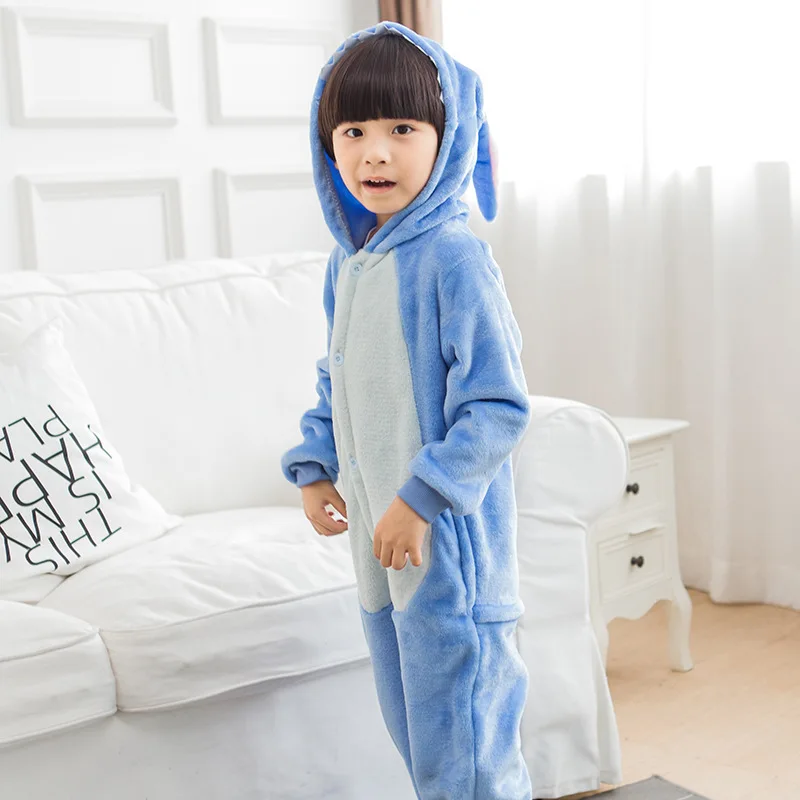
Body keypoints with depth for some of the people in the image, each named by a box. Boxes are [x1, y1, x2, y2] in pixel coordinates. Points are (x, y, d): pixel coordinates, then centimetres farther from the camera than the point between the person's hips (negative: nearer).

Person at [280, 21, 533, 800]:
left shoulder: (453, 259, -17)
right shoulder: (347, 264, 7)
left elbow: (497, 405, -19)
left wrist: (422, 499, -21)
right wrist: (314, 467, 9)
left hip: (450, 538, -8)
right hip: (377, 530, 8)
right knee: (410, 717, 21)